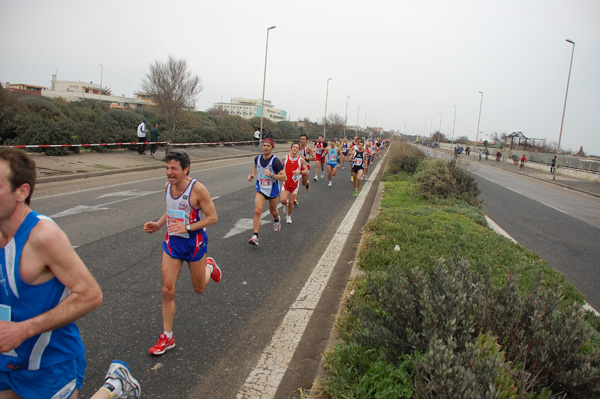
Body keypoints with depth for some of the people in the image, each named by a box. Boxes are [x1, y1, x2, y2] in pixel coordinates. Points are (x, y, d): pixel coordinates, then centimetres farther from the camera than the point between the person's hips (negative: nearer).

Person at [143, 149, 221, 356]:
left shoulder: (197, 189, -22)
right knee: (167, 290, -1)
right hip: (172, 241, 4)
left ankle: (209, 265, 50)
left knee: (199, 288, 15)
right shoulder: (167, 186, -3)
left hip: (194, 242, -4)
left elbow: (212, 217, -17)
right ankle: (167, 338, 13)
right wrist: (159, 224, -1)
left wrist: (187, 227, -27)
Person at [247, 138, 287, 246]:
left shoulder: (275, 161, -21)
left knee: (273, 211, 19)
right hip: (261, 190, 2)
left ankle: (276, 220, 58)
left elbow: (284, 177, -24)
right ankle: (255, 236, -16)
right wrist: (252, 175, 7)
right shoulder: (257, 158, -4)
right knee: (257, 211, -16)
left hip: (273, 190, -2)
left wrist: (271, 174, -33)